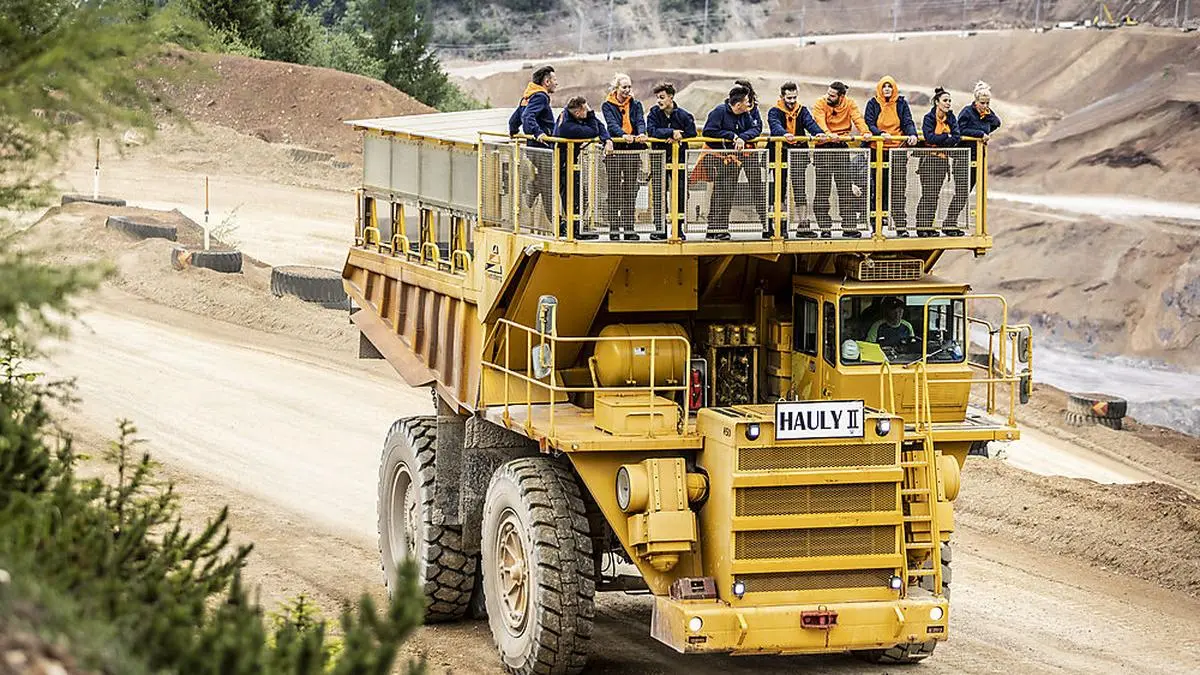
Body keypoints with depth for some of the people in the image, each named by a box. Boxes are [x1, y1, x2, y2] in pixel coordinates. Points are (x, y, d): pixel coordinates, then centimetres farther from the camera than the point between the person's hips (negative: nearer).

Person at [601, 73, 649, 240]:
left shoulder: (635, 105, 12)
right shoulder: (608, 106, 3)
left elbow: (640, 121, -4)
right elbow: (612, 124, -13)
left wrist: (641, 133, -27)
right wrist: (623, 135, -33)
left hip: (633, 151, 3)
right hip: (615, 151, -3)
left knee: (630, 190, 4)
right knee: (614, 190, -2)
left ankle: (629, 227, 7)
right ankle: (614, 228, 0)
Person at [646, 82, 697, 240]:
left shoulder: (683, 115, -5)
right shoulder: (654, 113, -4)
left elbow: (692, 133, -7)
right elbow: (651, 131, -19)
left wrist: (678, 137, -21)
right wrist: (672, 132, -26)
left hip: (679, 157, 0)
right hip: (659, 157, 0)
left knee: (681, 193, 2)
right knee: (659, 194, -5)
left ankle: (678, 227, 12)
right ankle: (660, 228, -2)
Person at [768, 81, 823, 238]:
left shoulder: (802, 110, 10)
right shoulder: (774, 112, -1)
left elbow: (810, 123, -8)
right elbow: (775, 125, -22)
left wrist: (818, 133, -31)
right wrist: (785, 134, -44)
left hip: (799, 153, 3)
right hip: (780, 153, -3)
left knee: (800, 190, 4)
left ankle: (802, 225, 6)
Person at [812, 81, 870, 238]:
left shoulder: (850, 104, 2)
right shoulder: (820, 104, -4)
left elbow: (857, 119, -11)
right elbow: (820, 121, -19)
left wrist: (865, 132, -31)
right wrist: (828, 134, -39)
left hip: (842, 148, 2)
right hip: (824, 148, -2)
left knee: (845, 187, 2)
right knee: (823, 188, -1)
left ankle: (849, 226, 5)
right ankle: (824, 227, 4)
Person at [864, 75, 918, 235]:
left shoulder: (901, 103, 9)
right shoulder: (873, 103, 5)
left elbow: (908, 122, 3)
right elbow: (868, 123, -5)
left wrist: (912, 134, -18)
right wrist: (880, 134, -23)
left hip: (897, 150, 0)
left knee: (898, 189, -4)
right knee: (878, 188, 2)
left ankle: (901, 225, -3)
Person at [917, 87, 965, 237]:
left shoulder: (951, 118, 10)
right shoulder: (929, 117, -4)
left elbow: (957, 138, -3)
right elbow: (930, 137, -18)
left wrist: (939, 140, -15)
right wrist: (947, 136, -8)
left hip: (943, 160, 5)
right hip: (929, 159, -5)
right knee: (929, 195, -5)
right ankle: (923, 226, -1)